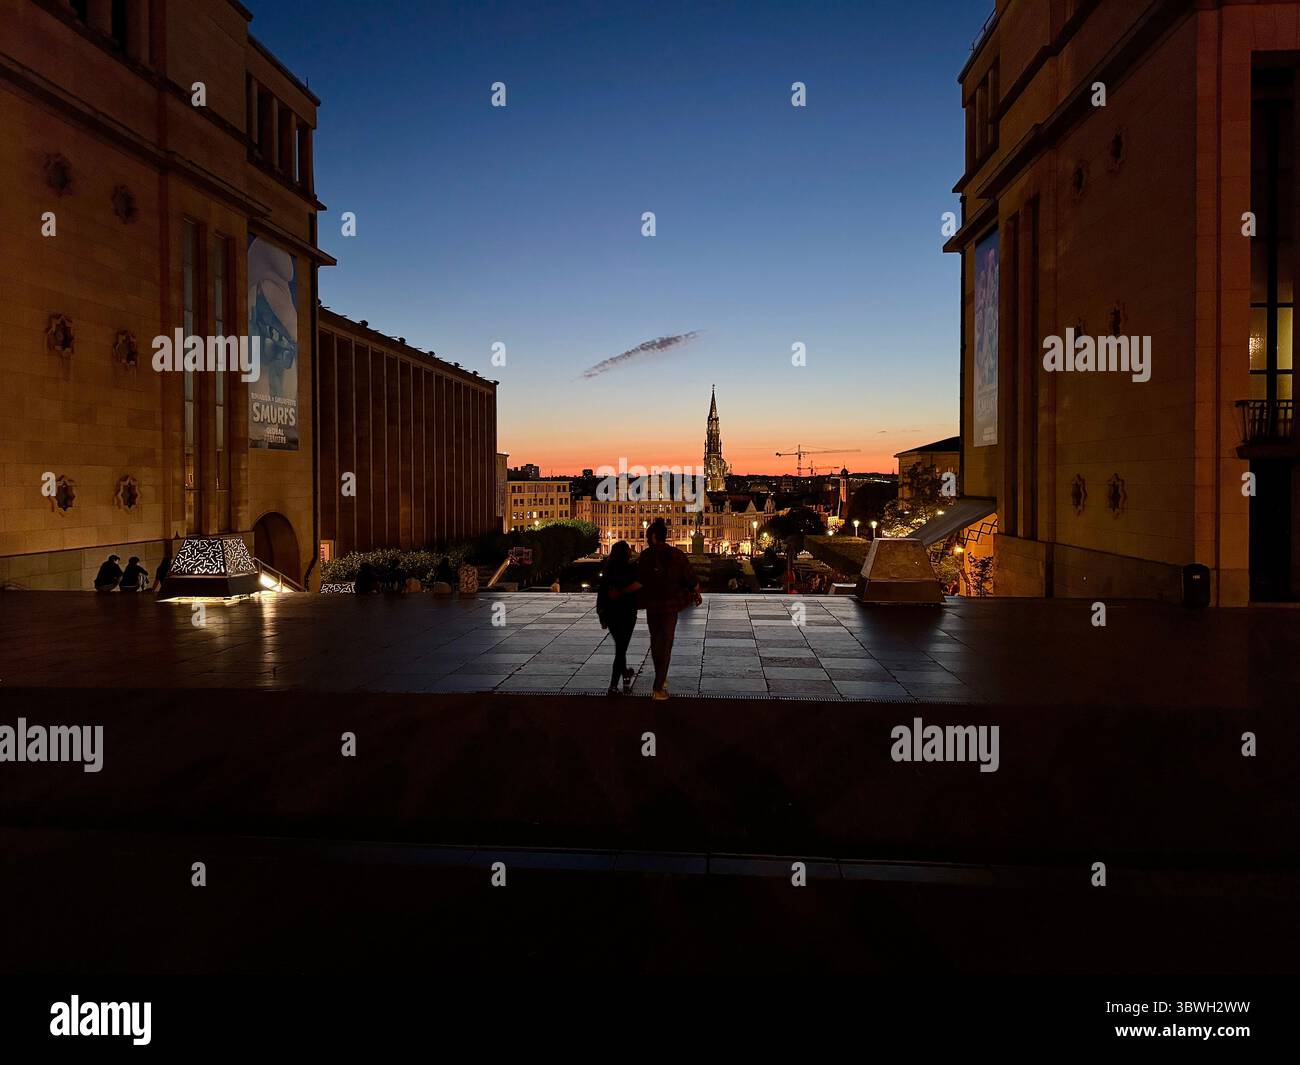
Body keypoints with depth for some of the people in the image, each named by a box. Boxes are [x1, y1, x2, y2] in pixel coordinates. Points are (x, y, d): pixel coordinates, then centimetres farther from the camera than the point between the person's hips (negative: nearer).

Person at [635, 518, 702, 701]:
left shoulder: (646, 555, -9)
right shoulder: (677, 555, -4)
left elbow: (640, 582, -18)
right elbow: (691, 578, -1)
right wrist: (697, 593, 18)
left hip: (651, 605, 0)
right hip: (670, 605, 0)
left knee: (655, 642, 19)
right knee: (666, 644, 4)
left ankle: (661, 680, 27)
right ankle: (659, 688, -2)